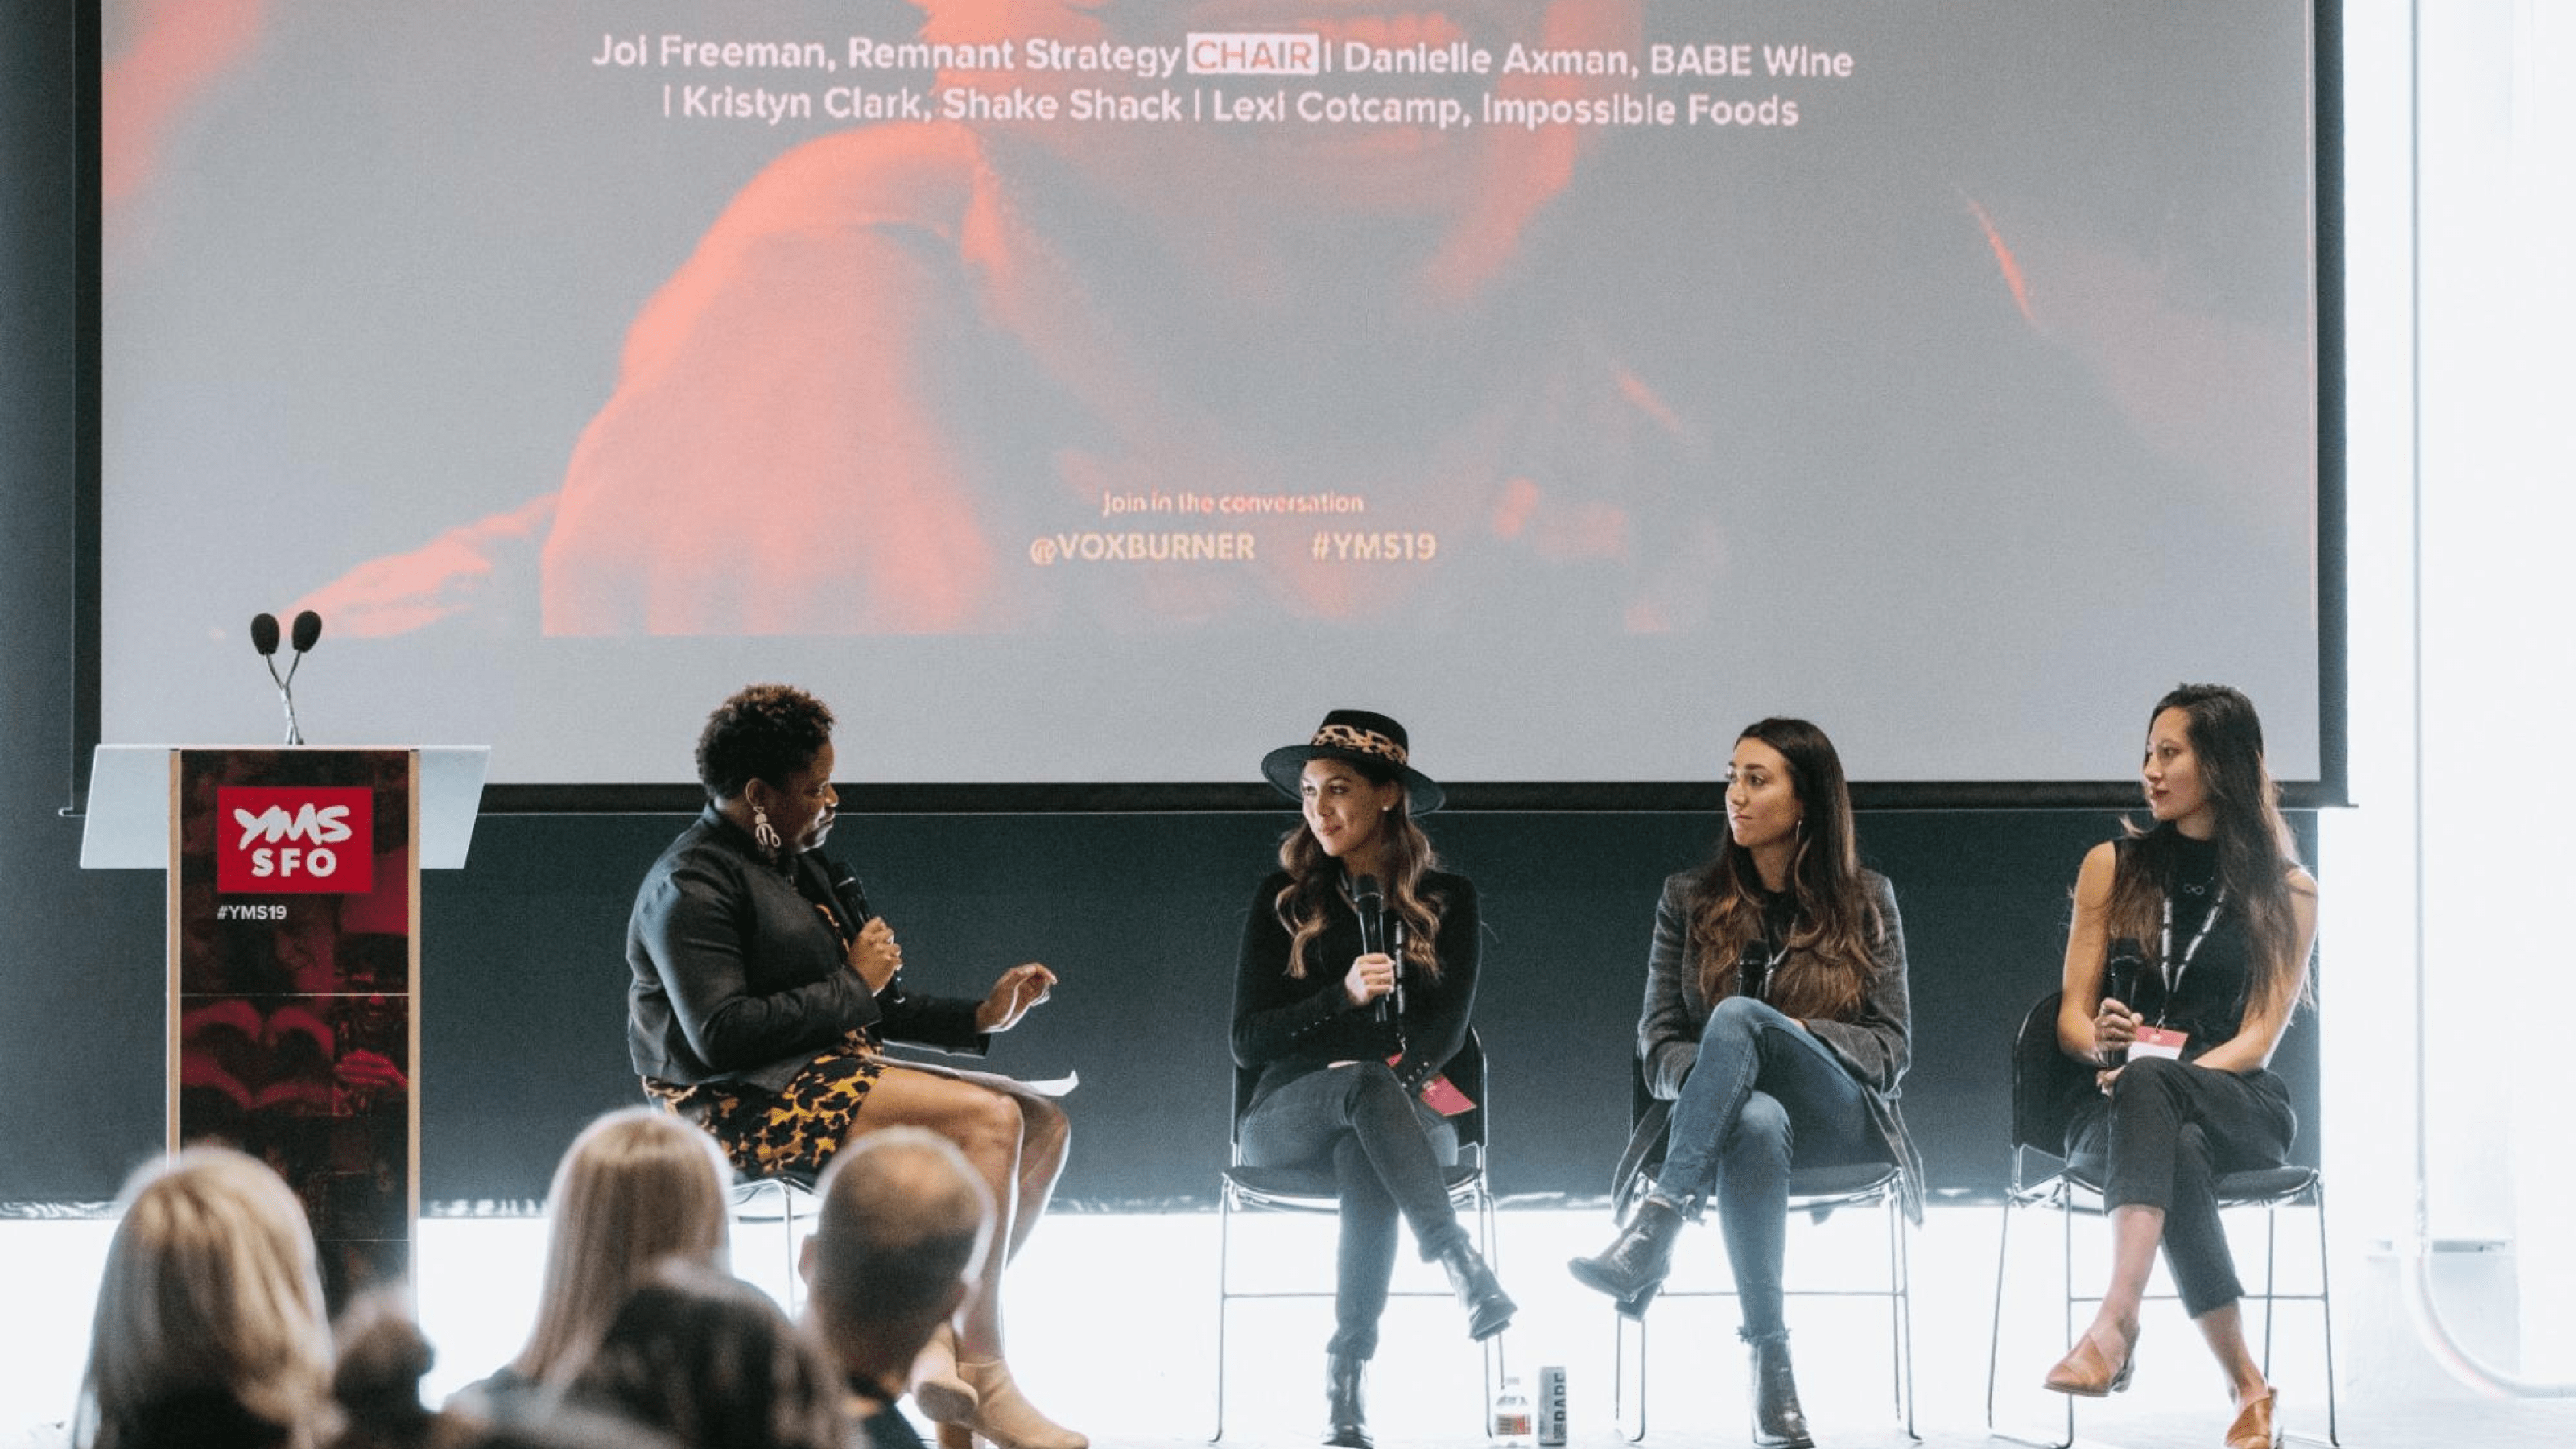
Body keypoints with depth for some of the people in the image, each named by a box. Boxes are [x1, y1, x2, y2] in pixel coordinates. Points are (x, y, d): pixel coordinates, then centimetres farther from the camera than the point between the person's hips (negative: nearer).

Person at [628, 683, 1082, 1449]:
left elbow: (868, 1010, 23)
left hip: (832, 1073, 10)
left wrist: (977, 1017, 10)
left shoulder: (793, 866, 21)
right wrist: (853, 985, -12)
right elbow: (721, 1035, -21)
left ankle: (941, 1337, -13)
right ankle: (984, 1381, -25)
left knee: (1044, 1123, 0)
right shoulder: (692, 886, -9)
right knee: (985, 1118, -26)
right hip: (745, 1104, -10)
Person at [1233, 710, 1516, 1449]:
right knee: (1369, 1084, -38)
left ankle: (1347, 1386, -46)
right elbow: (1248, 1040, 2)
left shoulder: (1446, 898, 11)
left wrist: (1392, 1076, -18)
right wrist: (1345, 997, -13)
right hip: (1287, 1117, 0)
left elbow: (1446, 1029, 2)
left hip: (1410, 1108, 0)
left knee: (1366, 1159, -40)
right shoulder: (1286, 897, 8)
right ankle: (1461, 1264, -52)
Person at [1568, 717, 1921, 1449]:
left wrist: (1795, 1035, -13)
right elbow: (1657, 1041, 9)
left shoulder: (1865, 903, 11)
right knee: (1756, 1122, -41)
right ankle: (1770, 1361, -44)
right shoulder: (1689, 901, 14)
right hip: (1732, 1114, 1)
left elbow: (1891, 1049, 5)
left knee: (1739, 1014, -33)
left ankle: (1652, 1235, -44)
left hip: (1838, 1120, -1)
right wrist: (1720, 1075, -13)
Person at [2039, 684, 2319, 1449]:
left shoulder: (2287, 892, 7)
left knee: (2146, 1095, -39)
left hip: (2237, 1107, -2)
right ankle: (2247, 1386, -41)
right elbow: (2071, 1017, 10)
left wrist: (2152, 1072, -19)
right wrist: (2101, 1041, -16)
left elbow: (2259, 1039, -2)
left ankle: (2116, 1322, -55)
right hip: (2116, 1107, 2)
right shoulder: (2112, 867, 14)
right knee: (2175, 1152, -38)